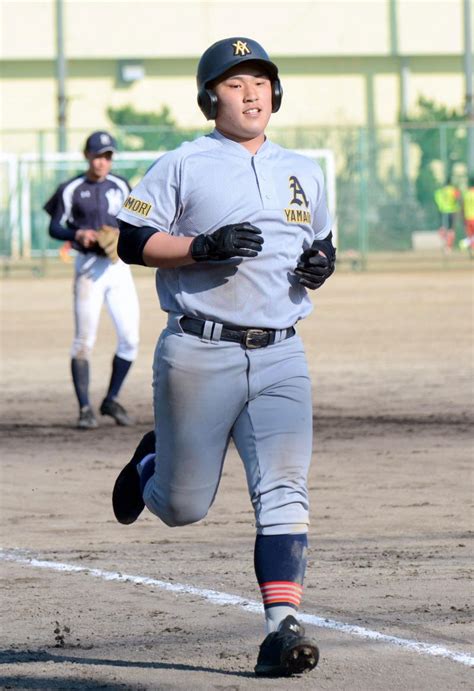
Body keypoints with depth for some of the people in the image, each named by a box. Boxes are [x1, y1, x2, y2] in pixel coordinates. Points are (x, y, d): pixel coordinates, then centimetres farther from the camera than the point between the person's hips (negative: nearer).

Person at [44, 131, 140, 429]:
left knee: (130, 338, 1)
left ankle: (112, 400, 18)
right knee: (84, 340, -6)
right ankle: (85, 408, 1)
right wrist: (77, 234, -19)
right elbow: (55, 227, -1)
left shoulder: (121, 187, 10)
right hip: (89, 267, -4)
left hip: (119, 266, 4)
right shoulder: (71, 190, -3)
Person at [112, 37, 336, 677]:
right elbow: (132, 241, -4)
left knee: (284, 493, -13)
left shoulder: (303, 173, 15)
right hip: (199, 355, -3)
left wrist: (322, 263, 4)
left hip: (281, 359, 3)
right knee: (183, 506, 7)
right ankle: (151, 465, 42)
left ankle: (282, 626, -18)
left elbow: (321, 241, 27)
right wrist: (202, 247, -18)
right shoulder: (183, 166, 0)